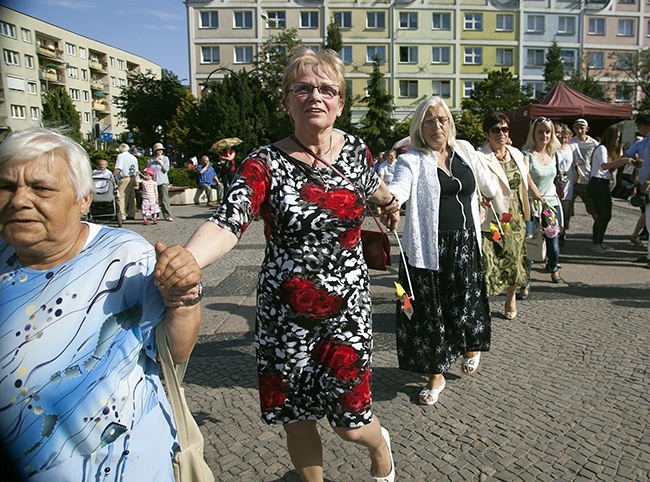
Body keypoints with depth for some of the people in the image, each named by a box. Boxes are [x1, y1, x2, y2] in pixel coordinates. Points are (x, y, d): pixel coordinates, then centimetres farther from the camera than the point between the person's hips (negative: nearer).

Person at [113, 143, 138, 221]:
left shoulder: (120, 156, -4)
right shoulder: (134, 157, 15)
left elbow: (118, 168, -16)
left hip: (124, 178, -7)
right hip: (133, 178, 7)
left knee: (121, 197, -7)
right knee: (131, 196, 12)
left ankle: (122, 215, -13)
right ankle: (131, 214, 16)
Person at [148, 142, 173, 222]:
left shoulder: (165, 158, 7)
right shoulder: (151, 160, 13)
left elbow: (166, 169, -3)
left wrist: (160, 162, -4)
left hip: (163, 182, -3)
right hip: (153, 182, 3)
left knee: (164, 199, -10)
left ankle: (168, 216, -10)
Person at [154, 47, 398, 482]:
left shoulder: (356, 149, -2)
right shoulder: (266, 163, -12)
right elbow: (229, 221, -30)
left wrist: (388, 199, 41)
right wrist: (188, 259, -50)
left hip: (348, 308, 1)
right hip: (285, 314, 0)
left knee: (350, 422, 10)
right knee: (296, 418, 14)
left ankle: (379, 443, 47)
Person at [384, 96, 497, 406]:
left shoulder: (465, 150, 9)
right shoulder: (411, 161, -5)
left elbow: (486, 183, 28)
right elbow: (400, 186, -27)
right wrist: (388, 198, -47)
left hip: (465, 244, 4)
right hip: (428, 248, -3)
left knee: (466, 303, 10)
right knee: (430, 311, 4)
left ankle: (472, 346, 45)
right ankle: (436, 375, 25)